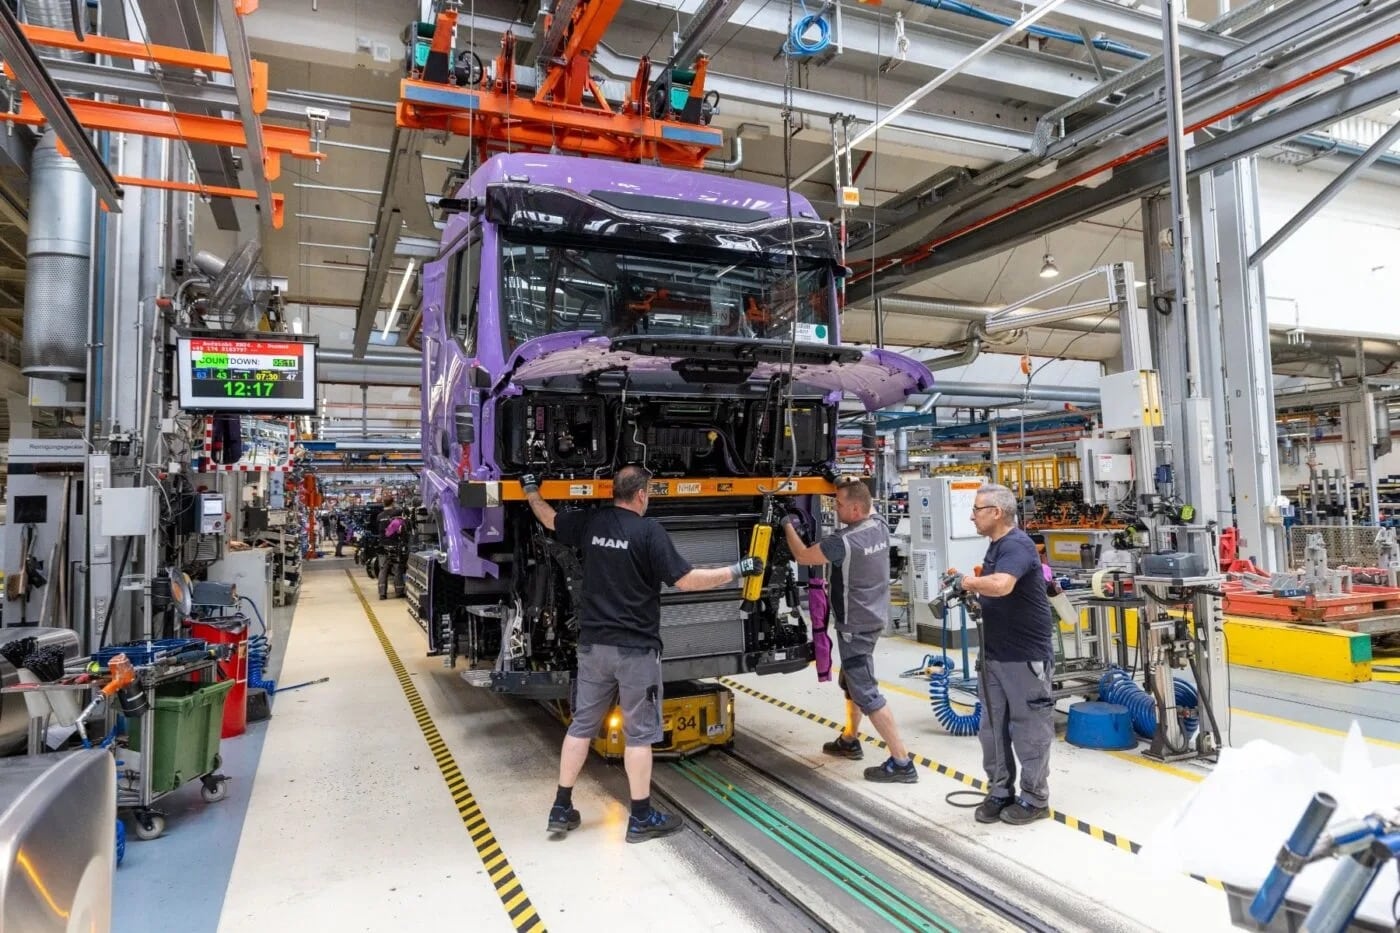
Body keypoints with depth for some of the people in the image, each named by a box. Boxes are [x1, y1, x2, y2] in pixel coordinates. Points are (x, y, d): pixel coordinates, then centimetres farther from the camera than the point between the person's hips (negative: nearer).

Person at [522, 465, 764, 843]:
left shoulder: (590, 522, 3)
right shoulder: (648, 530, -13)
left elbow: (549, 518, 23)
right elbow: (686, 580, -15)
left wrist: (530, 489, 43)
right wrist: (738, 570, -5)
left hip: (593, 644, 6)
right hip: (635, 649, -5)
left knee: (581, 725, 15)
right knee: (639, 733, 5)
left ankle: (561, 809, 23)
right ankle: (641, 818, 14)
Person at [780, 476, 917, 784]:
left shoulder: (844, 542, -26)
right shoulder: (880, 527, -1)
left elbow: (803, 556, -13)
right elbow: (868, 511, 25)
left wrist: (788, 526, 1)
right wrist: (852, 487, 16)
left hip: (856, 624, -10)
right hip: (873, 617, 10)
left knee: (866, 692, -5)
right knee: (852, 681, 23)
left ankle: (902, 763, -3)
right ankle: (849, 741, 39)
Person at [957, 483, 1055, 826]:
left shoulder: (1017, 545, -19)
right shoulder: (996, 546, 12)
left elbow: (1000, 585, -37)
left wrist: (971, 582, -21)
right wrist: (972, 589, 1)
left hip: (1026, 655, -9)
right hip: (994, 654, 9)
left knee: (1029, 729, 5)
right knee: (992, 728, 14)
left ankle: (1034, 799, 19)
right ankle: (999, 792, 26)